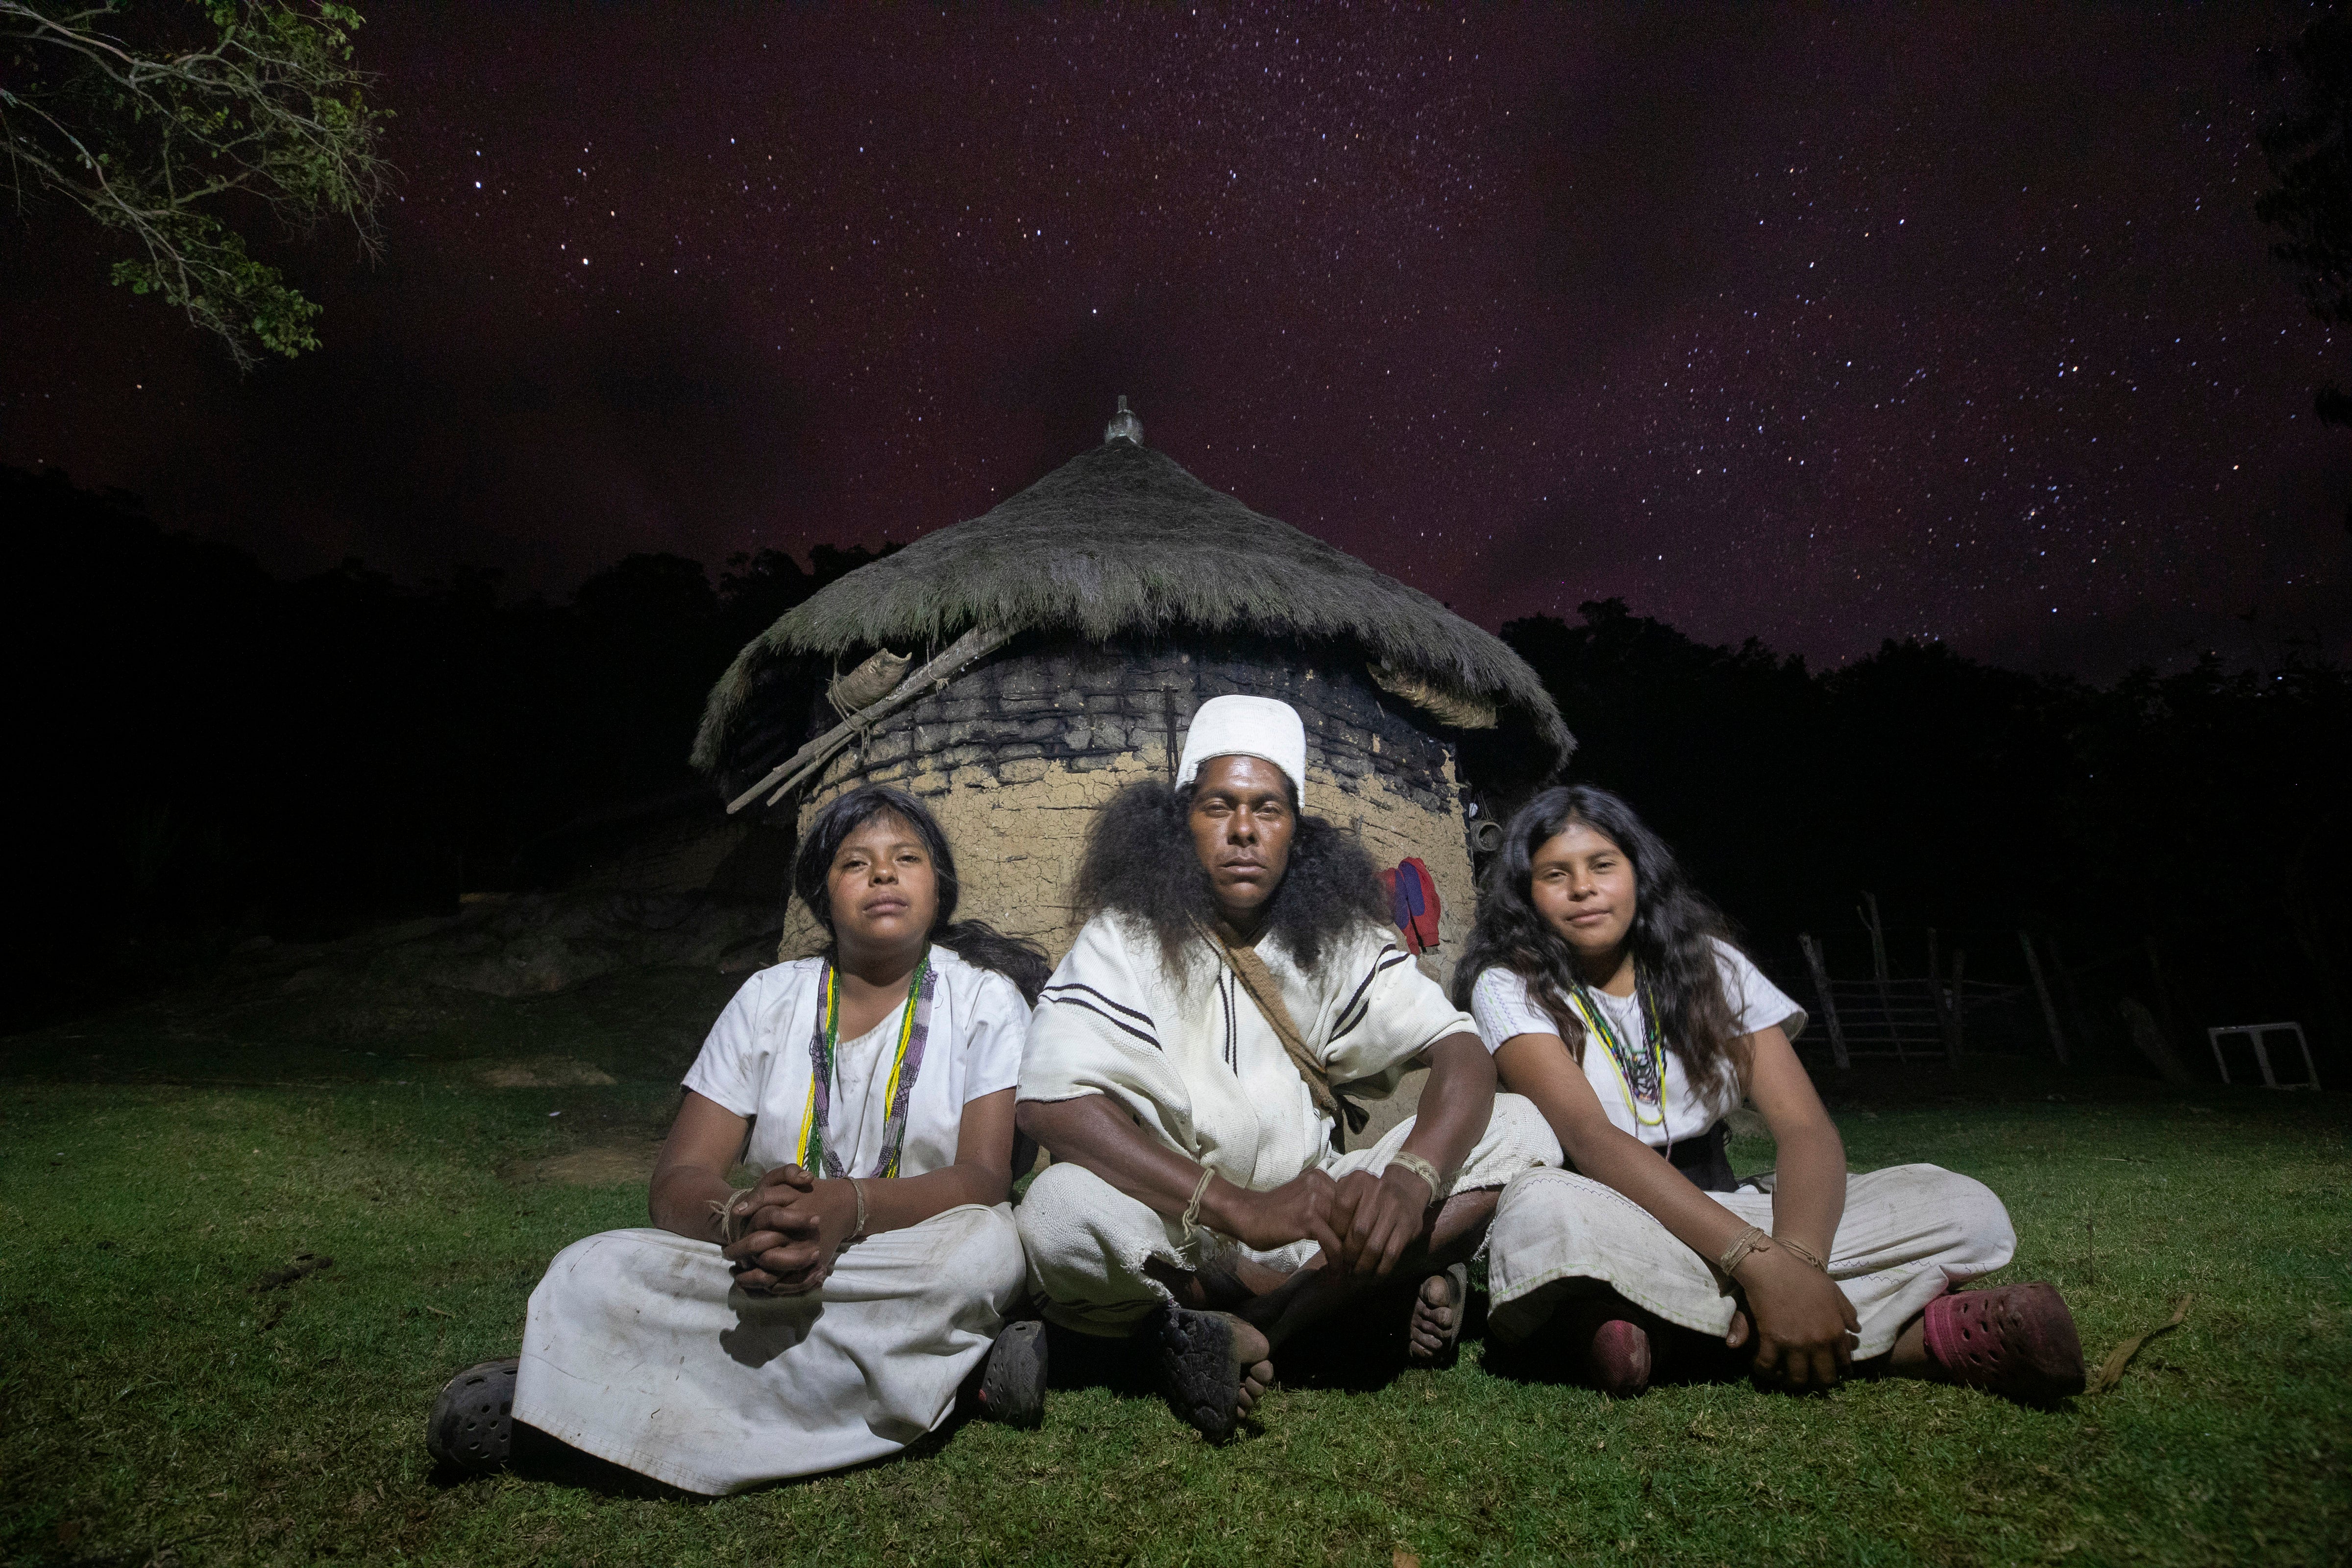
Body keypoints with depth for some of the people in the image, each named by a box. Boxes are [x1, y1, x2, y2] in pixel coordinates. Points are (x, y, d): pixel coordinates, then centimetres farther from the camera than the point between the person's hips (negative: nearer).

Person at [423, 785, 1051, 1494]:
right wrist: (742, 1217, -26)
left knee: (986, 1244, -36)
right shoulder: (769, 999, 5)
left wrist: (848, 1208, -31)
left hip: (920, 1261, -1)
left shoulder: (984, 998, -2)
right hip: (768, 1263, 2)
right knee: (592, 1271, -21)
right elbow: (677, 1184, -2)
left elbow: (984, 1178, -13)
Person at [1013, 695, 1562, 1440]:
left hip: (1308, 1219, 3)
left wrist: (1409, 1180, -30)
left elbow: (1463, 1053, -8)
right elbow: (1052, 1102, -23)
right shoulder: (1126, 936, -9)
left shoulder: (1339, 937, 1)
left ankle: (1249, 1333, -18)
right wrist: (1240, 1208, -33)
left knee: (1519, 1129, -14)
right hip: (1175, 1229, -3)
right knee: (1059, 1210, -36)